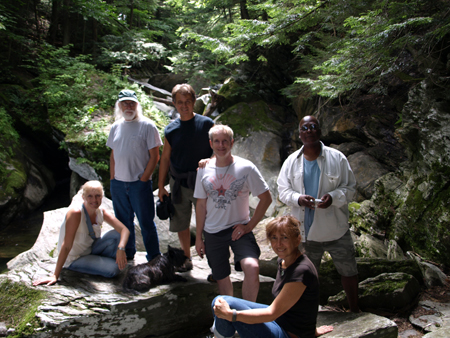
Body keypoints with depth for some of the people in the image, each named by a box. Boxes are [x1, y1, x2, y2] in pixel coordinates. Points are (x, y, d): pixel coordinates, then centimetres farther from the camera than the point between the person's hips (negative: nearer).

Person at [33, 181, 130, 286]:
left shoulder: (101, 212, -10)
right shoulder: (76, 212, -28)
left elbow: (124, 230, -16)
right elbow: (66, 246, -30)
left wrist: (121, 248, -36)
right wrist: (55, 276, -29)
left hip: (91, 249, 6)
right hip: (74, 259, -6)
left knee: (116, 234, -19)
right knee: (113, 269, -25)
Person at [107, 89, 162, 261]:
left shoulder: (147, 125, -6)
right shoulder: (116, 127, 11)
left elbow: (154, 156, -8)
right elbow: (113, 155, 16)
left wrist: (143, 179, -12)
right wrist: (112, 178, 9)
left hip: (139, 183, -5)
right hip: (118, 183, 5)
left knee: (146, 223, 1)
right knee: (124, 222, 16)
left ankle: (154, 259, 14)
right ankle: (127, 255, 32)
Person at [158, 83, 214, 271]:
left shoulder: (206, 124, -4)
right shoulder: (171, 129, 4)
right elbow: (165, 158, 10)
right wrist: (161, 186, 10)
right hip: (178, 183, 4)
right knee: (181, 223, 13)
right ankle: (186, 259, 31)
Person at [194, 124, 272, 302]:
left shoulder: (246, 168, -9)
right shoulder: (204, 170, 0)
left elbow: (266, 199, -4)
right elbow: (201, 204, 8)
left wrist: (249, 226, -9)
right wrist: (199, 237, 8)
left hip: (238, 229, -3)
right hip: (212, 233, 3)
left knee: (252, 267, -25)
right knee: (221, 278, 12)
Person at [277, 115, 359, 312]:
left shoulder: (337, 158, -4)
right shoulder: (291, 161, 1)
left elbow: (350, 187, -1)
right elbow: (283, 190, 3)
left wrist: (334, 196, -21)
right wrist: (298, 198, -18)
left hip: (336, 229, 0)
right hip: (306, 231, 1)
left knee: (348, 270, 12)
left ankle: (354, 309, 34)